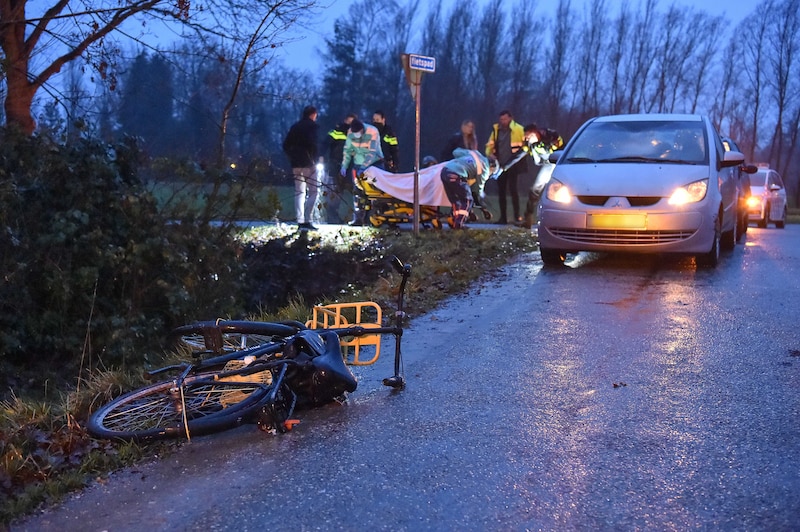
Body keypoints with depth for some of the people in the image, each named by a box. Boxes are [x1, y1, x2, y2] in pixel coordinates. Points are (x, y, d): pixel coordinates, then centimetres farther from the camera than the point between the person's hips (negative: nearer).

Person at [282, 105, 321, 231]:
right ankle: (307, 220, -12)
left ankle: (300, 222, 3)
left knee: (299, 192, 9)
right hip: (309, 163, -6)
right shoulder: (313, 126, -3)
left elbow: (286, 145, 12)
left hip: (296, 163, 6)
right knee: (313, 191, -2)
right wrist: (316, 158, -6)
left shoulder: (294, 126, 15)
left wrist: (292, 157, 16)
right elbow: (315, 143, -18)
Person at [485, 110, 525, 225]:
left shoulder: (518, 129, -5)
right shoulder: (496, 129, 9)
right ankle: (503, 217, 13)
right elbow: (490, 144, 16)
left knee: (512, 189, -11)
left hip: (512, 165, -5)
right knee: (501, 191, 7)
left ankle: (517, 216, -4)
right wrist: (489, 154, -2)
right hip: (500, 165, 5)